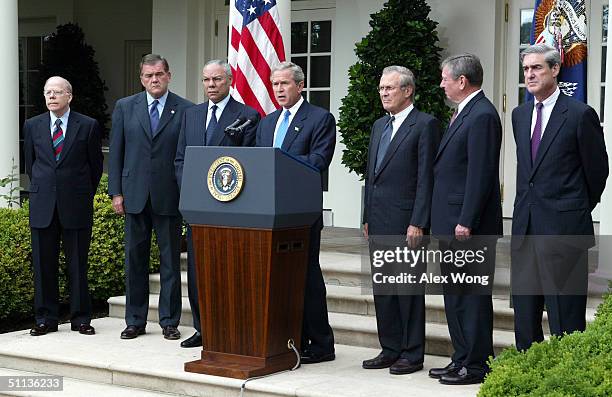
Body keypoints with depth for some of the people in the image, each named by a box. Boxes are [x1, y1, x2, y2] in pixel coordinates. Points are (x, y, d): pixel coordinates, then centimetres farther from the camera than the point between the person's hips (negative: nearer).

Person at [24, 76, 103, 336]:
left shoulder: (88, 126, 0)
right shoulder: (33, 126, 8)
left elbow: (95, 164, 8)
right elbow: (30, 163, 17)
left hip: (76, 206, -2)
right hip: (42, 206, 2)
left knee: (78, 265, 2)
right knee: (43, 265, 5)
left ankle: (81, 319, 11)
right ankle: (45, 319, 14)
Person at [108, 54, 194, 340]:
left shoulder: (186, 110, 0)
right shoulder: (125, 107, 8)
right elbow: (116, 152, 7)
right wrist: (116, 193, 1)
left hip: (169, 196, -2)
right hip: (135, 195, 2)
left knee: (170, 260, 4)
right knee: (135, 259, 7)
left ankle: (169, 321, 13)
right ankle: (135, 321, 17)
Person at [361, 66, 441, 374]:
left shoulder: (425, 125, -6)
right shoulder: (379, 126, 18)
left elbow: (426, 178, -12)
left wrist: (417, 223, -16)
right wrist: (367, 218, 15)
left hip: (406, 221, -8)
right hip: (379, 222, 8)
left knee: (409, 289, -1)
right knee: (383, 289, 11)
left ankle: (412, 354, 6)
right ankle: (390, 350, 20)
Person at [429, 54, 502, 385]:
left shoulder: (482, 115, -14)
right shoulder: (464, 113, 17)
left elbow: (480, 174, -20)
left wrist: (466, 222, -21)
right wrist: (451, 221, 17)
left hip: (469, 227, -10)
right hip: (452, 224, 10)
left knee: (472, 296, -3)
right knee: (455, 296, 15)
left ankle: (476, 366, 5)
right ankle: (462, 360, 23)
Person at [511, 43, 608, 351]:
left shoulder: (580, 114, -7)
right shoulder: (520, 115, 13)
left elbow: (597, 170, 0)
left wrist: (580, 210, 9)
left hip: (564, 227, -6)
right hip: (525, 226, 7)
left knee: (565, 316, -2)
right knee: (524, 313, 11)